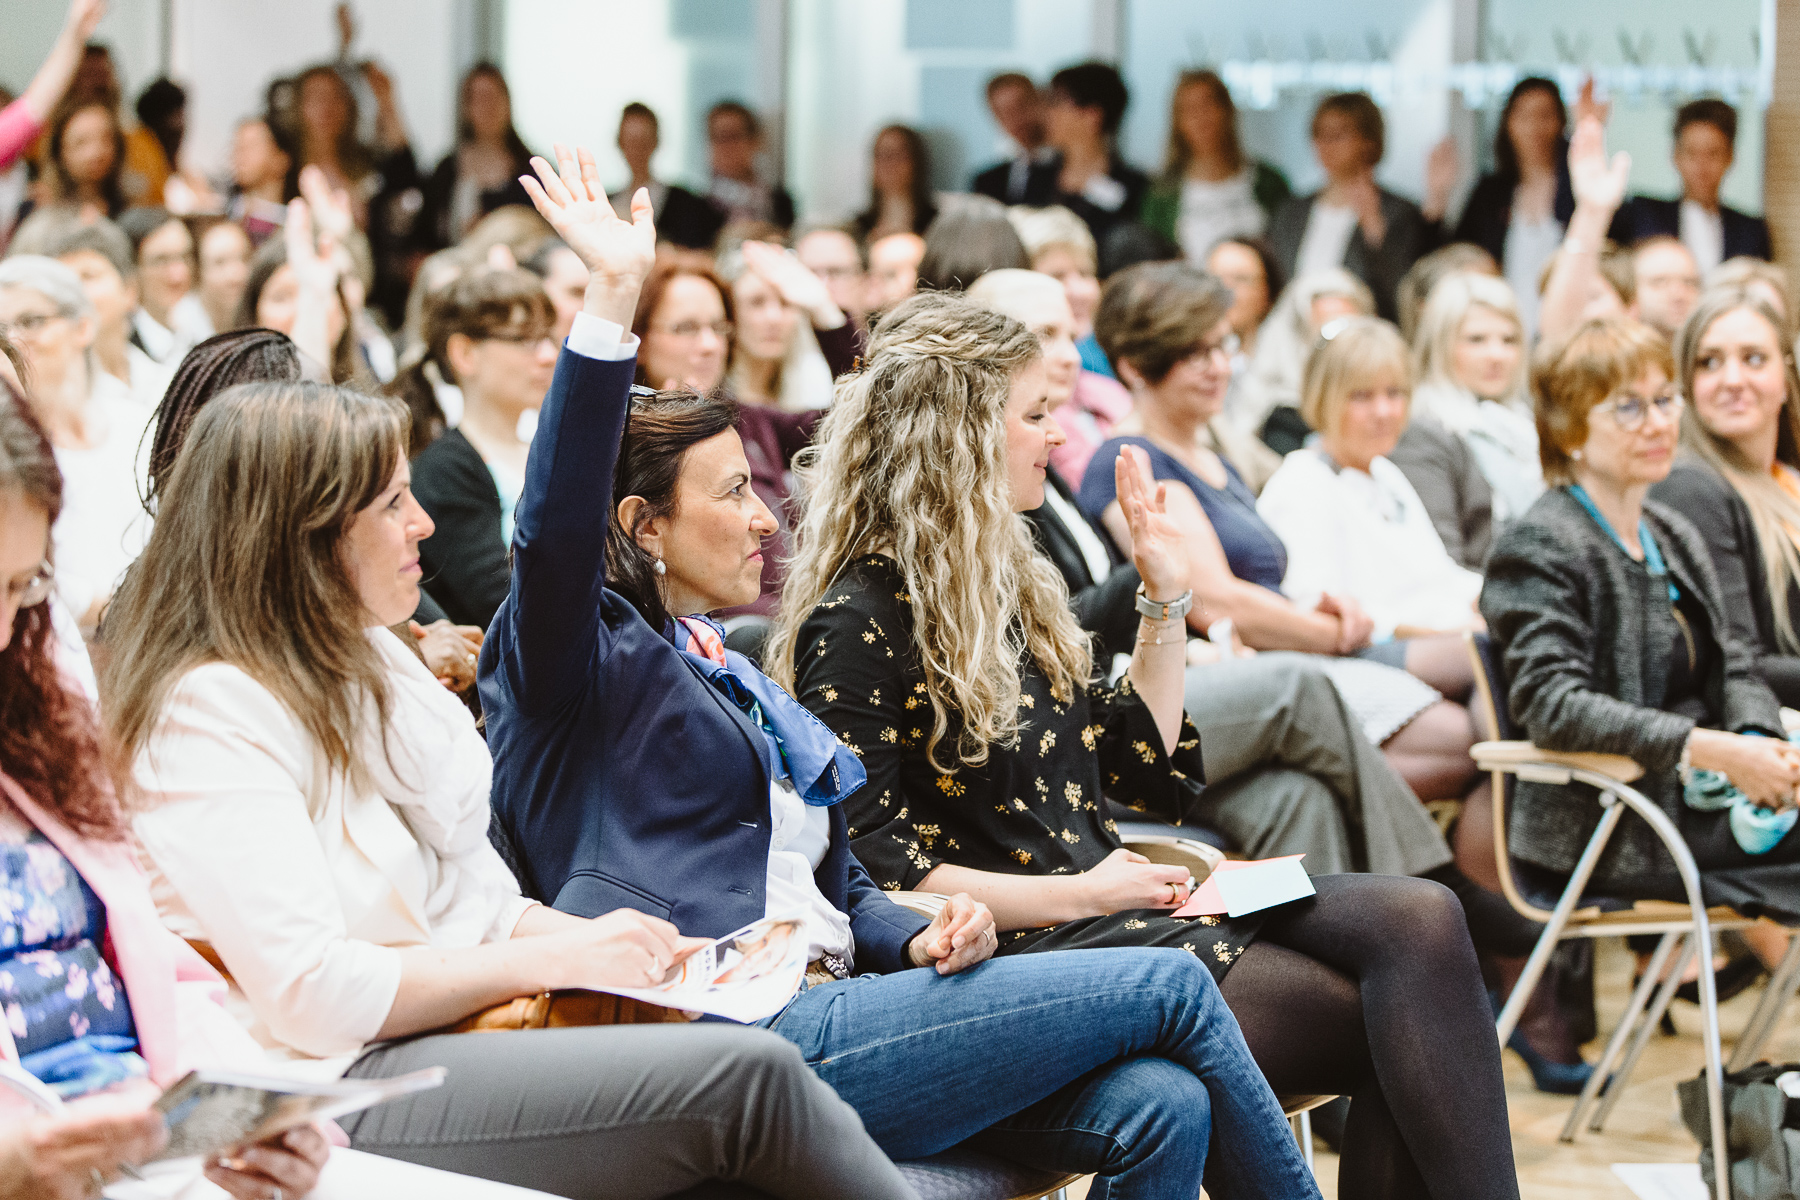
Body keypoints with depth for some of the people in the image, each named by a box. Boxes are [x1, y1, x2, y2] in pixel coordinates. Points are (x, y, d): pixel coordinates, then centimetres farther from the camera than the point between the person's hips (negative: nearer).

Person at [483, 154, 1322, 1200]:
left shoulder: (749, 679, 30)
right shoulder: (589, 663, 5)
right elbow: (555, 526, -17)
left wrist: (917, 938, 4)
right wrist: (614, 295, -23)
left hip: (829, 1012, 8)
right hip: (745, 1039, -8)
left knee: (1160, 1108, -17)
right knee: (1171, 988, -11)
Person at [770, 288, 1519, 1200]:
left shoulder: (1010, 581, 18)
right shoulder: (857, 623, -9)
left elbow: (1147, 771, 23)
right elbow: (868, 868, -15)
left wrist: (1166, 600, 16)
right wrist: (1073, 897, -16)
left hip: (1110, 906, 8)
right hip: (1018, 949, -8)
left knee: (1418, 919, -17)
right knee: (1387, 1021, -22)